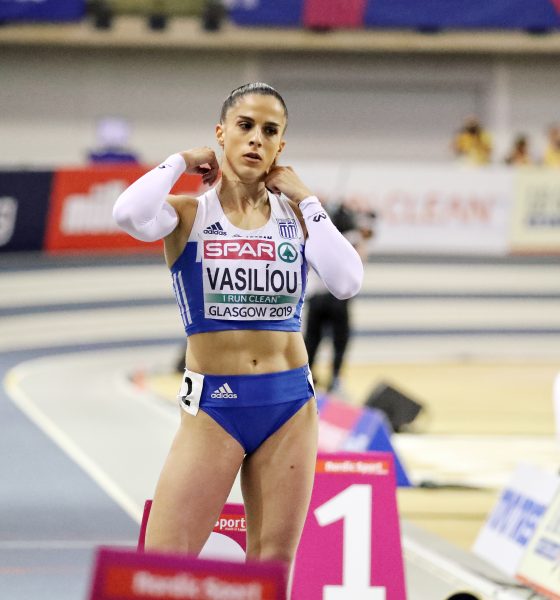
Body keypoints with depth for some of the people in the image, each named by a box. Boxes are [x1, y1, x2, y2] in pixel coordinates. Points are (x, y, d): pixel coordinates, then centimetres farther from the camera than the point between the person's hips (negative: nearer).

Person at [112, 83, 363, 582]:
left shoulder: (296, 216, 6)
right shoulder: (189, 214, -2)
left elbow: (347, 281, -10)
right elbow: (130, 215, -24)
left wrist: (305, 198, -4)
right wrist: (180, 161, -8)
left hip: (290, 405, 3)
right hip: (212, 406, -3)